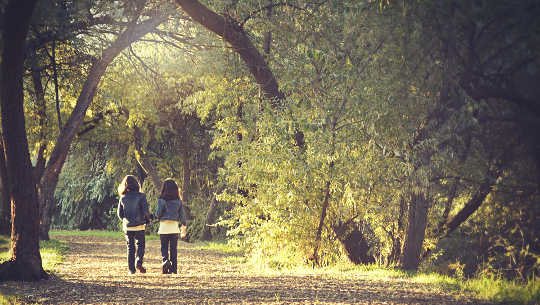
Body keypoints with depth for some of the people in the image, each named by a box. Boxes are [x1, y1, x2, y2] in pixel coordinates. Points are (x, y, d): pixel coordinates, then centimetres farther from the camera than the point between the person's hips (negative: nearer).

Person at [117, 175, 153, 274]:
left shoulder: (122, 198, 2)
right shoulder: (141, 196, -8)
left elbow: (119, 213, 4)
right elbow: (145, 210, -12)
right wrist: (148, 218, 8)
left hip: (127, 226, 3)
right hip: (139, 225, -3)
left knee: (130, 247, 11)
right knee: (140, 245, 9)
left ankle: (131, 269, 8)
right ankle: (139, 263, -13)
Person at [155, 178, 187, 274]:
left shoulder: (162, 200, -7)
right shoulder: (179, 200, 3)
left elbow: (158, 214, -8)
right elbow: (182, 214, 6)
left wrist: (157, 216, 16)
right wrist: (184, 227, 14)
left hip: (164, 226, -2)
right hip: (175, 227, 2)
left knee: (164, 248, 6)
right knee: (173, 248, 9)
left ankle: (165, 260, -19)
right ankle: (173, 268, 8)